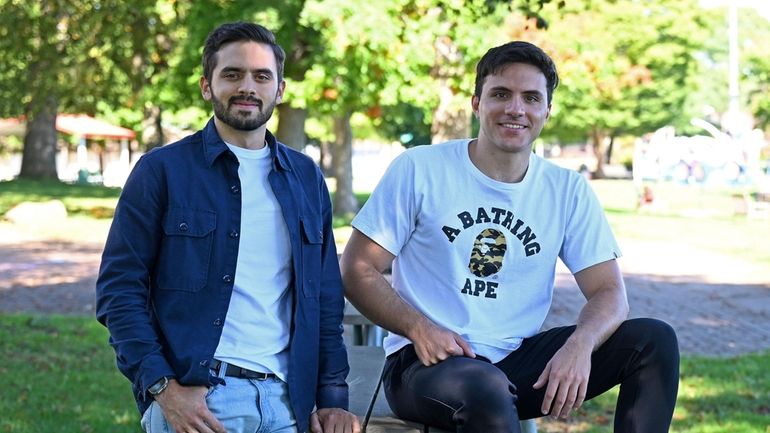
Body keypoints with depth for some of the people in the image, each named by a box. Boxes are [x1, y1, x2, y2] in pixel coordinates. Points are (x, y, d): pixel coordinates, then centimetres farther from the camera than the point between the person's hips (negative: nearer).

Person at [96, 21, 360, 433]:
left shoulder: (306, 178, 13)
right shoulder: (162, 170, 0)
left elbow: (326, 297, 15)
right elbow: (119, 290, -3)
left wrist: (333, 396, 6)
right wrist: (162, 387, -14)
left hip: (286, 399, 4)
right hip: (196, 398, -4)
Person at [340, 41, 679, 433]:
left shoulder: (568, 191, 7)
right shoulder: (419, 170, -2)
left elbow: (609, 292, 2)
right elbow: (357, 271, -3)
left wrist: (580, 344, -21)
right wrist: (419, 327, -21)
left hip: (518, 361, 5)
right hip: (429, 360, -5)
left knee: (654, 340, -11)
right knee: (488, 393, -40)